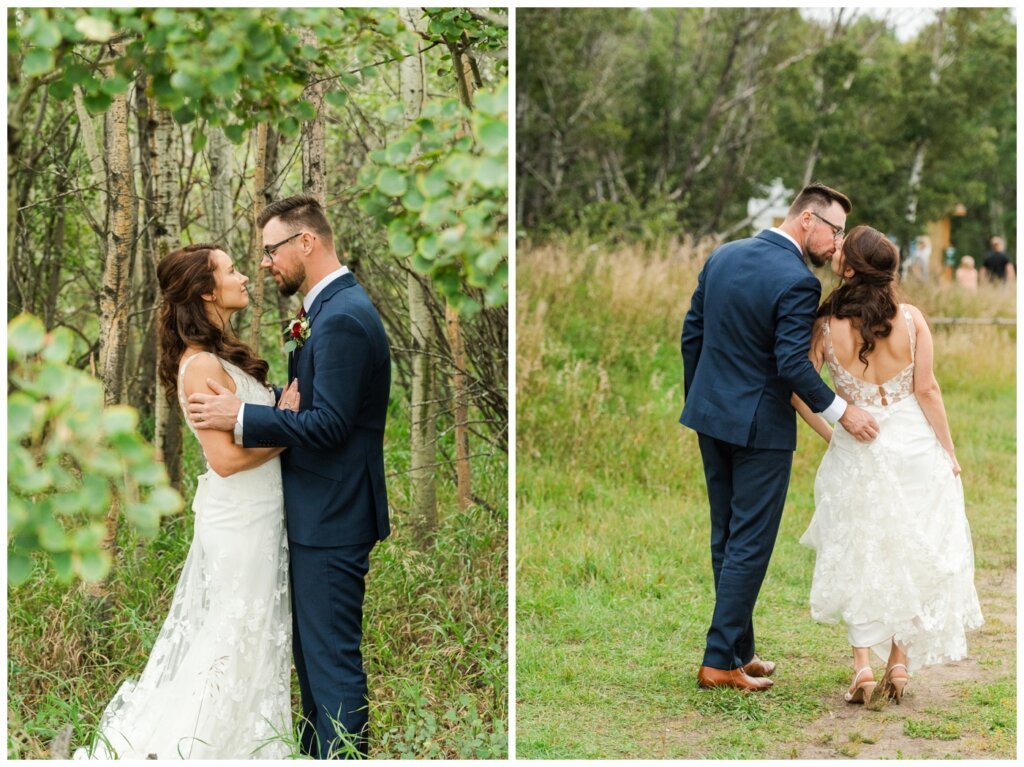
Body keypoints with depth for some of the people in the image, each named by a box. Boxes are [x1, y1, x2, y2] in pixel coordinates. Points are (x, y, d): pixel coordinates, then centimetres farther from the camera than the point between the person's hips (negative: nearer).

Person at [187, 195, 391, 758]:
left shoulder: (341, 318, -20)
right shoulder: (334, 307, 13)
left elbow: (328, 424, -25)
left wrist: (240, 416, -21)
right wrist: (298, 349, 5)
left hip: (331, 520, -11)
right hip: (324, 508, 11)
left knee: (332, 655, -3)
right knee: (311, 647, 20)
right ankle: (315, 752, 31)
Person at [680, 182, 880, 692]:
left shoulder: (723, 256, 4)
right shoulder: (797, 282, -19)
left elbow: (691, 334, 9)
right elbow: (792, 365, -23)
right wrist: (842, 413, -14)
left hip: (710, 416, 8)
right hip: (759, 426, -8)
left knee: (726, 537, 16)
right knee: (750, 544, 1)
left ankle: (738, 649, 24)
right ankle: (720, 660, 2)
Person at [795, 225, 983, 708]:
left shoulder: (825, 326, -12)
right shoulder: (910, 319, -9)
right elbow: (927, 391, -7)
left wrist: (833, 434, 6)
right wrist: (949, 452, 3)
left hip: (856, 455, -1)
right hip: (914, 447, 1)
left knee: (859, 561, 13)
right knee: (913, 558, 15)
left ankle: (863, 667, 2)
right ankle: (899, 665, 16)